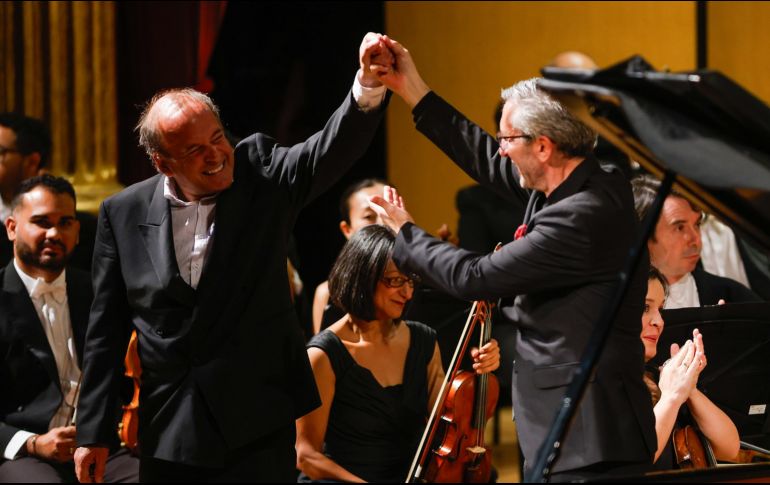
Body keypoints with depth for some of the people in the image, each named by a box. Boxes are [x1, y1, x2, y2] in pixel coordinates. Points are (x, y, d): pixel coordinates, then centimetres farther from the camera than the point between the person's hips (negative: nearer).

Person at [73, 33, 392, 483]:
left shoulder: (260, 174, -1)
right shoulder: (124, 214, 1)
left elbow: (335, 147, -16)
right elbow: (106, 331, 5)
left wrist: (369, 83, -36)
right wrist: (93, 433, 4)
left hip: (259, 428, -1)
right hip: (171, 437, 2)